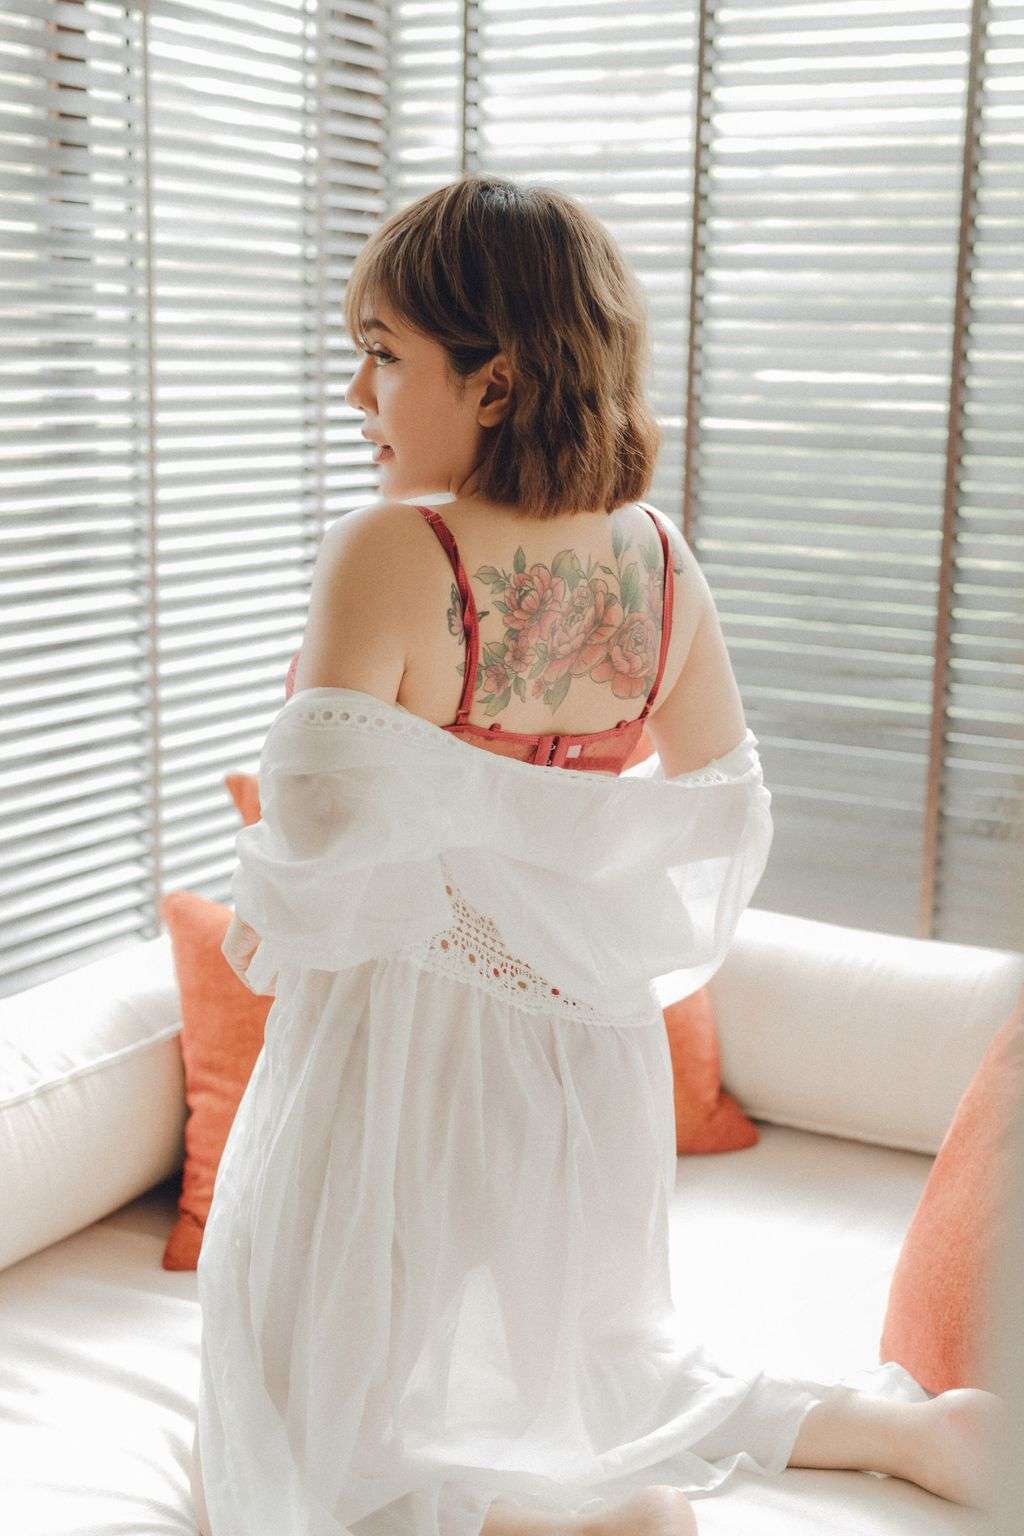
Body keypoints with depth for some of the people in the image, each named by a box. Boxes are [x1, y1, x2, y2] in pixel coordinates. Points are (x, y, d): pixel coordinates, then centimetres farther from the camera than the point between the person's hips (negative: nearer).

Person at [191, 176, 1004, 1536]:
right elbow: (727, 812, 7)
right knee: (597, 1388, 30)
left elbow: (323, 809, -34)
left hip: (401, 1040, -6)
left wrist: (265, 914, -13)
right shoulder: (661, 560, -3)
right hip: (587, 1050, 7)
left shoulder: (392, 554, -22)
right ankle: (909, 1424, 19)